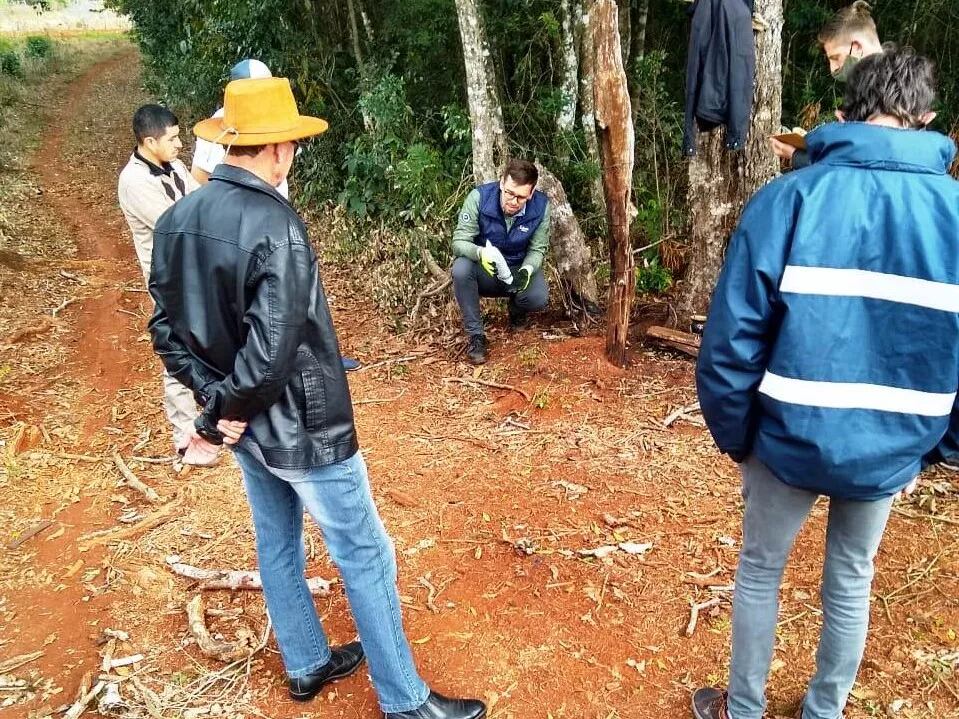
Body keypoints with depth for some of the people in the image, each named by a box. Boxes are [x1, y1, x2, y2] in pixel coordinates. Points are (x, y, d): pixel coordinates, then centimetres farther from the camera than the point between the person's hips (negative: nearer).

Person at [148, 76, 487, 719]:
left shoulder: (176, 220, -1)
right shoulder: (277, 227, -25)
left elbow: (166, 329, 3)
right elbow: (272, 350, -28)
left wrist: (215, 400, -3)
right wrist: (223, 416, -13)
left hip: (246, 426, 8)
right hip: (303, 428, -8)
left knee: (278, 547, 23)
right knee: (365, 558, 7)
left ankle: (308, 666, 43)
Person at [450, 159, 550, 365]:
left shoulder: (541, 206, -18)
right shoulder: (479, 197, -23)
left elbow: (538, 249, -9)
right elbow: (459, 241, -23)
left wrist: (526, 270, -32)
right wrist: (480, 253, -46)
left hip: (518, 269, 1)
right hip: (484, 270, -1)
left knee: (539, 297, -30)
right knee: (461, 269, -35)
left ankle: (517, 311, 11)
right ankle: (476, 335, -17)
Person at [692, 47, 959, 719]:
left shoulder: (789, 198, -14)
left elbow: (732, 337, -16)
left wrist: (734, 433, -2)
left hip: (792, 439, -2)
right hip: (890, 451, 3)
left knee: (760, 573, 19)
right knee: (852, 580, 24)